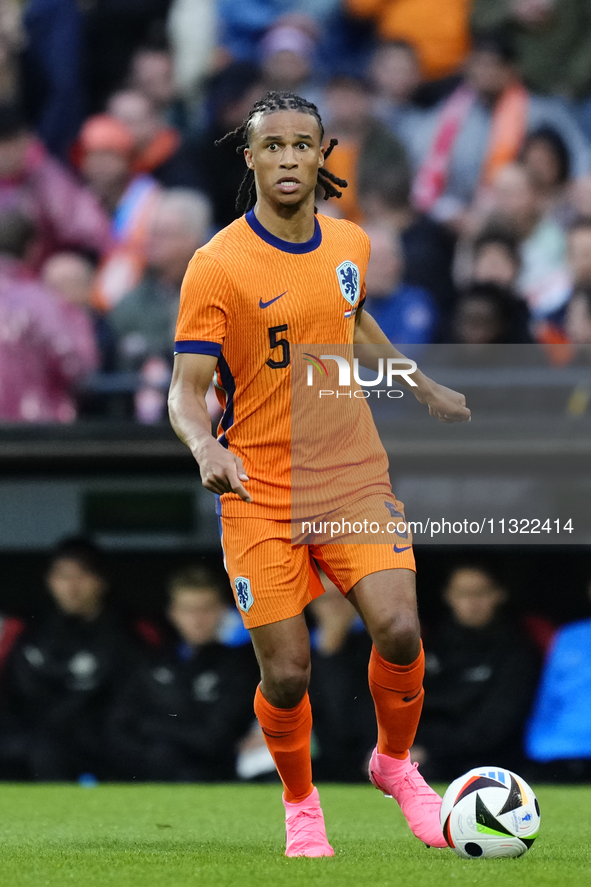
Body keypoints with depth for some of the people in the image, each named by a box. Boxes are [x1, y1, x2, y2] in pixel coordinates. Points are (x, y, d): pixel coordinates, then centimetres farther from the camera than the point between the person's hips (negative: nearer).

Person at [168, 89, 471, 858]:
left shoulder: (351, 244, 5)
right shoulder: (217, 267, -12)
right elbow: (187, 391, -13)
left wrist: (425, 389, 32)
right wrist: (207, 448, -32)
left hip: (353, 474, 3)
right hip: (260, 489, -3)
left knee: (398, 628, -16)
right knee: (286, 673, -5)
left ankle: (396, 764, 13)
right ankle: (301, 807, 24)